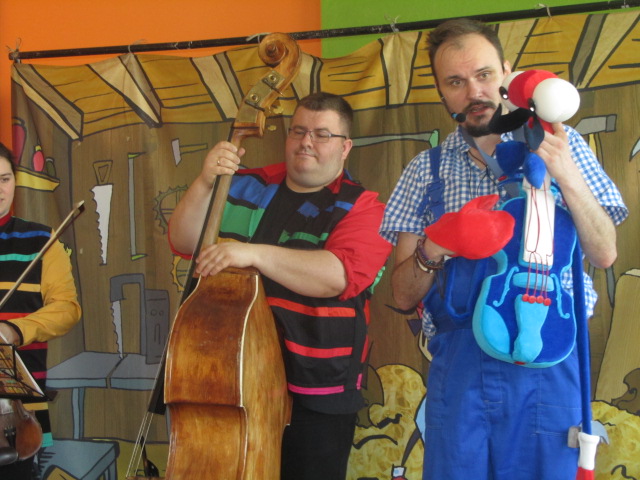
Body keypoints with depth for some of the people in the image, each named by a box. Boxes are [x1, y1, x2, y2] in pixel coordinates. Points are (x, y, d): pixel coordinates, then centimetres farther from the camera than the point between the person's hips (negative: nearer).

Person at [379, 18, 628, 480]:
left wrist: (569, 178, -14)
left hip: (548, 359, -1)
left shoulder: (558, 144, 4)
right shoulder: (427, 170, 6)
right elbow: (403, 295, 5)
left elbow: (605, 254, 1)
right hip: (459, 359, 1)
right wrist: (429, 254, -16)